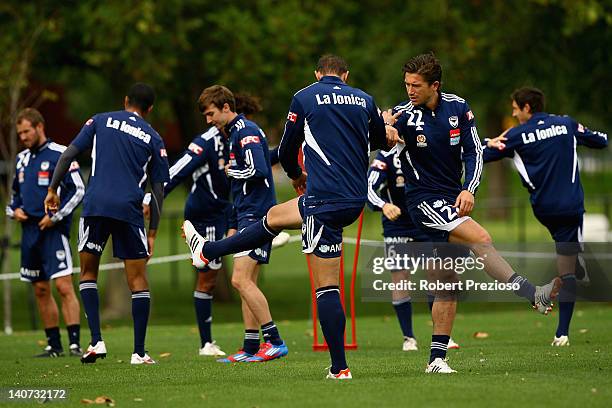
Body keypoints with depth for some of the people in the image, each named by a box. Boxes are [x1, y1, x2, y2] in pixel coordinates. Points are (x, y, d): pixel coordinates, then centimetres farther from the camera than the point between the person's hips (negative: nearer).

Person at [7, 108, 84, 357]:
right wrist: (14, 210, 8)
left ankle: (74, 343, -16)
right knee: (41, 290, 9)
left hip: (53, 230, -8)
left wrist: (56, 216, -14)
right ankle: (54, 345, 15)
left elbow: (78, 190, -9)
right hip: (29, 230, 8)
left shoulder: (60, 155, -7)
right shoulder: (22, 159, 16)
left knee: (63, 286, -14)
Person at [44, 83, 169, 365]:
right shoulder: (153, 139, 13)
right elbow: (158, 191, 11)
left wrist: (53, 189, 13)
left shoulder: (101, 121, 14)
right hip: (130, 211, 0)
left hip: (95, 205, 0)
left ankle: (96, 341, 1)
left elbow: (68, 154, 5)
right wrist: (152, 233, 15)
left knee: (88, 273, 15)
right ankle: (139, 352, 2)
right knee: (138, 280, 5)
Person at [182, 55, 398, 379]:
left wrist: (296, 176, 31)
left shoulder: (304, 98, -1)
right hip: (356, 199, 6)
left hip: (325, 200, -6)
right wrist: (386, 130, 52)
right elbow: (381, 141, 28)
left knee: (326, 286, 2)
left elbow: (286, 151, 9)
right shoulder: (364, 100, 10)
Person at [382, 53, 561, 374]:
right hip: (425, 200, -5)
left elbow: (473, 152, 4)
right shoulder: (405, 116, -11)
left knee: (448, 282, 4)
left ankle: (437, 358, 7)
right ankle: (535, 296, -30)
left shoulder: (458, 107, 1)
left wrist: (468, 189, -11)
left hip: (453, 199, 5)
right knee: (480, 239, -26)